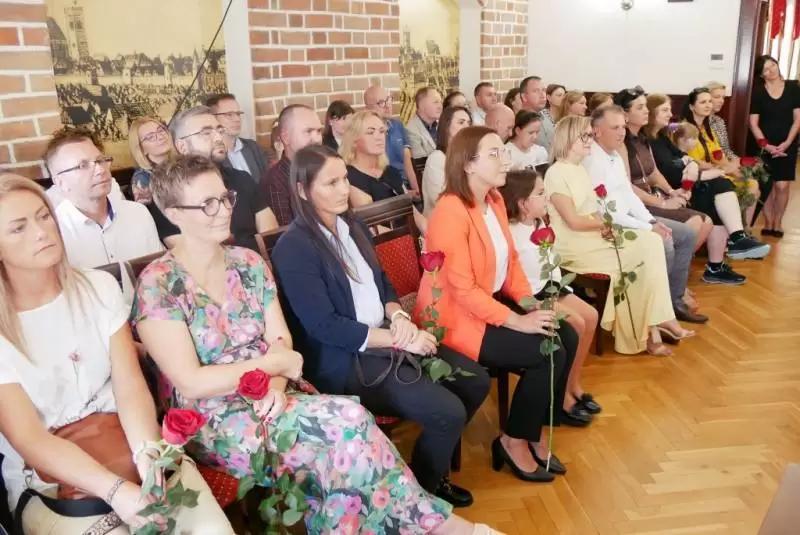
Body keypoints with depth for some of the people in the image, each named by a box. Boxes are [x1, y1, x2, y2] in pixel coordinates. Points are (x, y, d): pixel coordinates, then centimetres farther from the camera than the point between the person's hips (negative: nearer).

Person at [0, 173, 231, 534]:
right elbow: (29, 441, -14)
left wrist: (147, 452, -26)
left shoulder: (99, 286, 1)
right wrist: (116, 490, -27)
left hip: (126, 444, 2)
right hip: (48, 485, -2)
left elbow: (130, 387, -6)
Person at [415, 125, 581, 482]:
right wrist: (517, 321, -23)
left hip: (492, 301, 9)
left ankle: (536, 431, 13)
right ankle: (514, 441, 6)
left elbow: (511, 259, 10)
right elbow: (463, 290, -25)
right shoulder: (451, 212, -24)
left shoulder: (495, 200, 5)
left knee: (567, 338, -3)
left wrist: (530, 302, -6)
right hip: (457, 317, -9)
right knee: (549, 353, -16)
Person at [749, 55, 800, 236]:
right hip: (765, 146, 0)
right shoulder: (758, 92, 0)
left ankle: (777, 223, 8)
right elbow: (753, 123, -3)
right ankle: (768, 224, 11)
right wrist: (766, 145, -14)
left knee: (782, 186, -5)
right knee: (767, 186, 1)